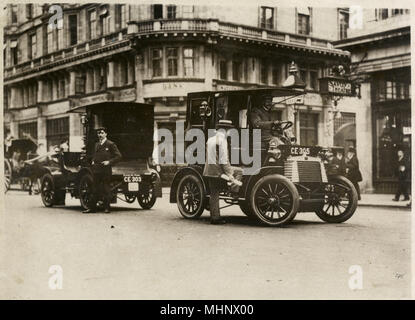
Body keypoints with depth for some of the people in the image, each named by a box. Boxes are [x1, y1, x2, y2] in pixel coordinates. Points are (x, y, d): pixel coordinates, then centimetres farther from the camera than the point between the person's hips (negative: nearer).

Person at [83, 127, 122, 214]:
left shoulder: (110, 144, -1)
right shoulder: (97, 145, 18)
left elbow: (118, 156, -4)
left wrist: (109, 162, -13)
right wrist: (93, 161, 13)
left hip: (106, 171, -5)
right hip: (96, 170, 6)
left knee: (106, 189, -2)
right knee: (96, 190, 7)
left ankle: (107, 208, 4)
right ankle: (92, 208, 10)